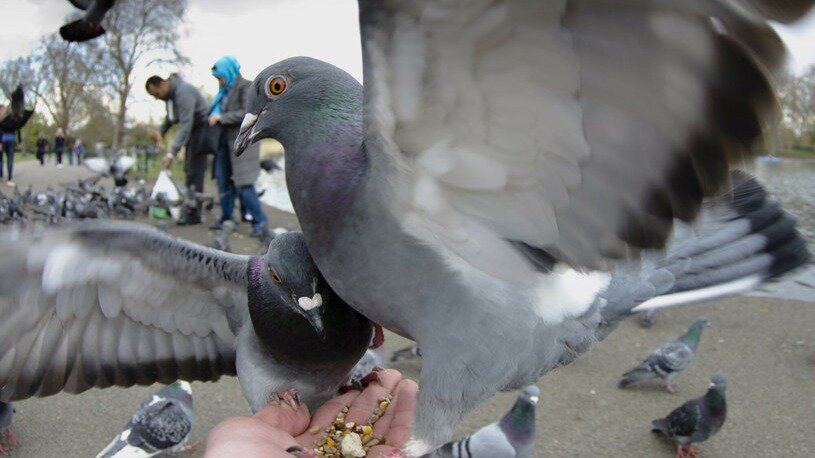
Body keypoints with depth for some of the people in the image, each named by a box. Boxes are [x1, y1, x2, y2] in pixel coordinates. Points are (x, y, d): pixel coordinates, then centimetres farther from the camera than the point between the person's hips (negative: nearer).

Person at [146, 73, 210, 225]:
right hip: (191, 129, 10)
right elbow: (171, 115, 22)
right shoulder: (169, 93, 5)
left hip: (201, 126, -10)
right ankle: (188, 207, 15)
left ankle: (193, 214, -10)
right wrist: (161, 132, 5)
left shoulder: (183, 92, -26)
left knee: (194, 171, -12)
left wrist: (172, 153, -36)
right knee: (188, 170, 10)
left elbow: (185, 125, -32)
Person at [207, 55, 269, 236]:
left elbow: (247, 113, -18)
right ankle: (226, 218, 21)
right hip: (225, 140, 8)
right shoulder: (225, 91, 15)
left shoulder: (246, 87, -8)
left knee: (243, 182, -10)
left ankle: (259, 222, -3)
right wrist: (214, 117, 3)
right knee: (223, 180, 10)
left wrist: (222, 117, -17)